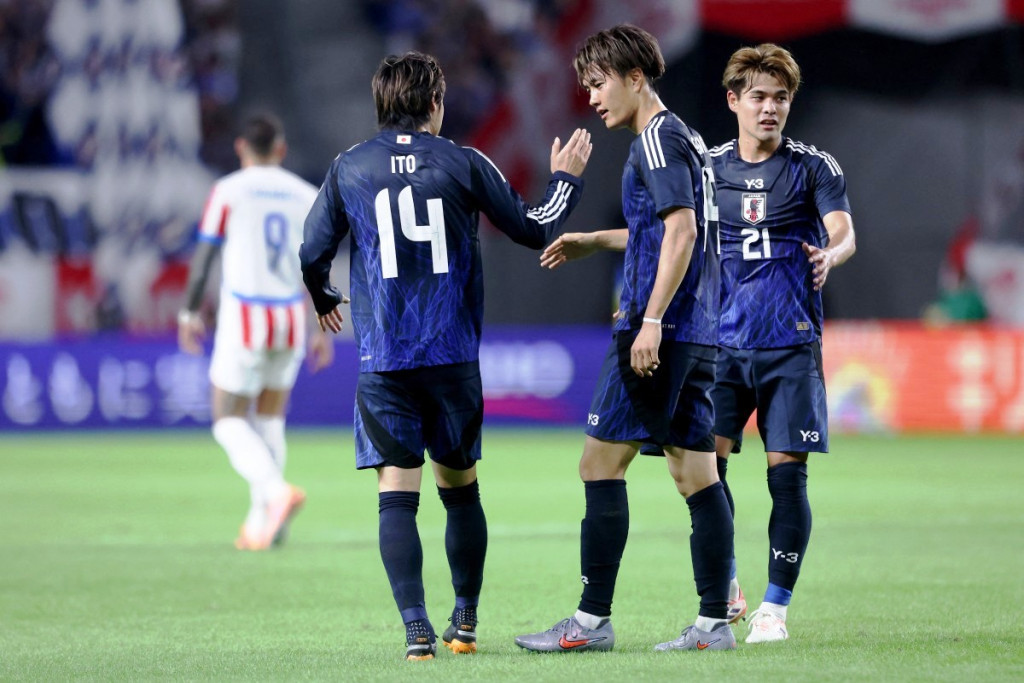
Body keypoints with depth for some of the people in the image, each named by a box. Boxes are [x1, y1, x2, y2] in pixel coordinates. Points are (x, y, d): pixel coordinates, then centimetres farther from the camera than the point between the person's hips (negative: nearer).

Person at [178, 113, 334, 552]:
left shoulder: (228, 191, -5)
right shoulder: (307, 196, 6)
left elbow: (204, 257, -5)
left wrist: (190, 314, 5)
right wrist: (323, 331, 9)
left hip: (243, 320, -4)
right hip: (292, 318, 4)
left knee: (229, 421, 5)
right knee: (270, 420, 17)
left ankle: (276, 490, -20)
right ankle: (260, 522, 12)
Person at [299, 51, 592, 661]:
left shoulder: (349, 169, 1)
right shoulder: (464, 164, 0)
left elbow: (312, 254, 6)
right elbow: (534, 230, 7)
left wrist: (324, 301, 29)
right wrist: (566, 179, 25)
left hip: (383, 359, -1)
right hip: (454, 355, 1)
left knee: (397, 494, -2)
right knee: (461, 489, 15)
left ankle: (417, 628, -13)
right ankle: (466, 622, 21)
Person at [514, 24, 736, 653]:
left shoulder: (659, 140, -10)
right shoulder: (685, 139, 19)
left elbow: (681, 231, -20)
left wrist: (651, 322, -23)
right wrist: (593, 242, 34)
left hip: (662, 333, -9)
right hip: (698, 336, 9)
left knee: (601, 463, -5)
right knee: (696, 474, 7)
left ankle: (593, 620, -5)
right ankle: (715, 622, 4)